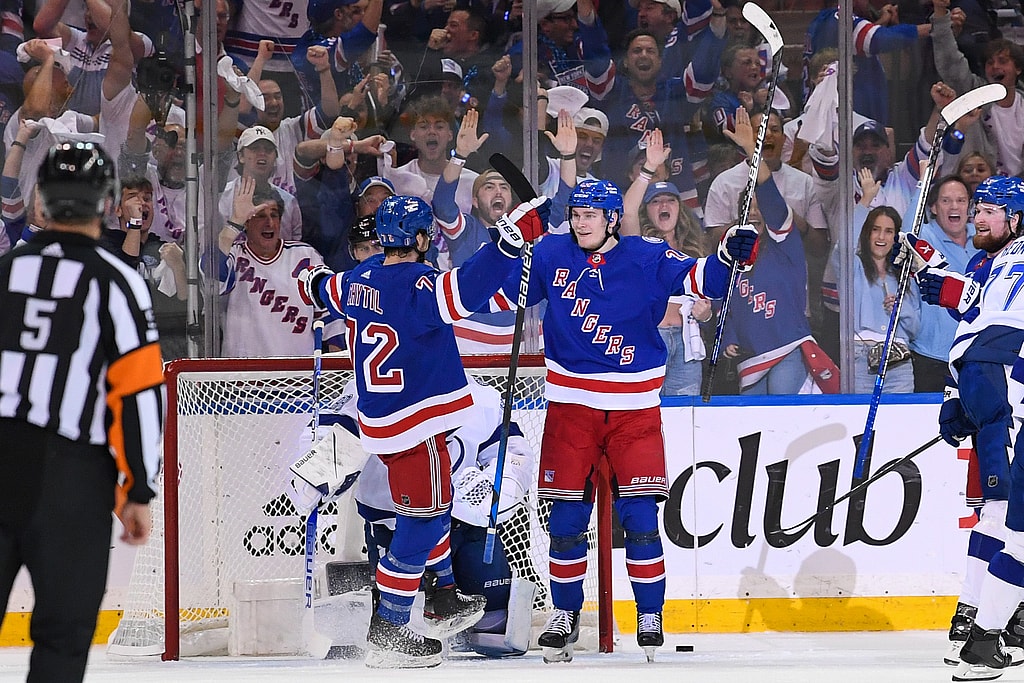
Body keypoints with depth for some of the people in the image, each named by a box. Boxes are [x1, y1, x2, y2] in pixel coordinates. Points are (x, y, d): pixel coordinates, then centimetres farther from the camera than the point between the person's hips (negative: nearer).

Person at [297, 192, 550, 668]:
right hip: (413, 425, -10)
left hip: (381, 415, 10)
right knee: (422, 519, -4)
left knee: (435, 504, 27)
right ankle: (387, 633, -3)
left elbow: (324, 290, 26)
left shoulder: (362, 278, 5)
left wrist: (314, 282, 51)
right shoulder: (415, 283, -22)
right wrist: (511, 238, -45)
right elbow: (462, 291, -41)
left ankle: (442, 593, 42)